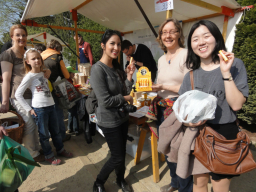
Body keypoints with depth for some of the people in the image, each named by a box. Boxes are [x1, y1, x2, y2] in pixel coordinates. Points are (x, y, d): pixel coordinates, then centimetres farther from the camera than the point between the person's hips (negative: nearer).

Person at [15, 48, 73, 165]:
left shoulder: (43, 73, 9)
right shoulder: (29, 77, -10)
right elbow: (18, 95, -10)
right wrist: (29, 109, -11)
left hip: (51, 106, 6)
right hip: (39, 109, -6)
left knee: (55, 131, 17)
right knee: (44, 134, 8)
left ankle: (60, 150, 35)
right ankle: (48, 155, 25)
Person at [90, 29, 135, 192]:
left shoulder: (117, 67, 4)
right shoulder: (98, 69, -20)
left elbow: (125, 92, 3)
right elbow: (106, 101, -25)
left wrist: (129, 76, -10)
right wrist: (125, 98, -11)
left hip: (122, 117, 7)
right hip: (109, 121, -7)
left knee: (122, 152, 20)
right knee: (117, 157, 6)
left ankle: (121, 179, 46)